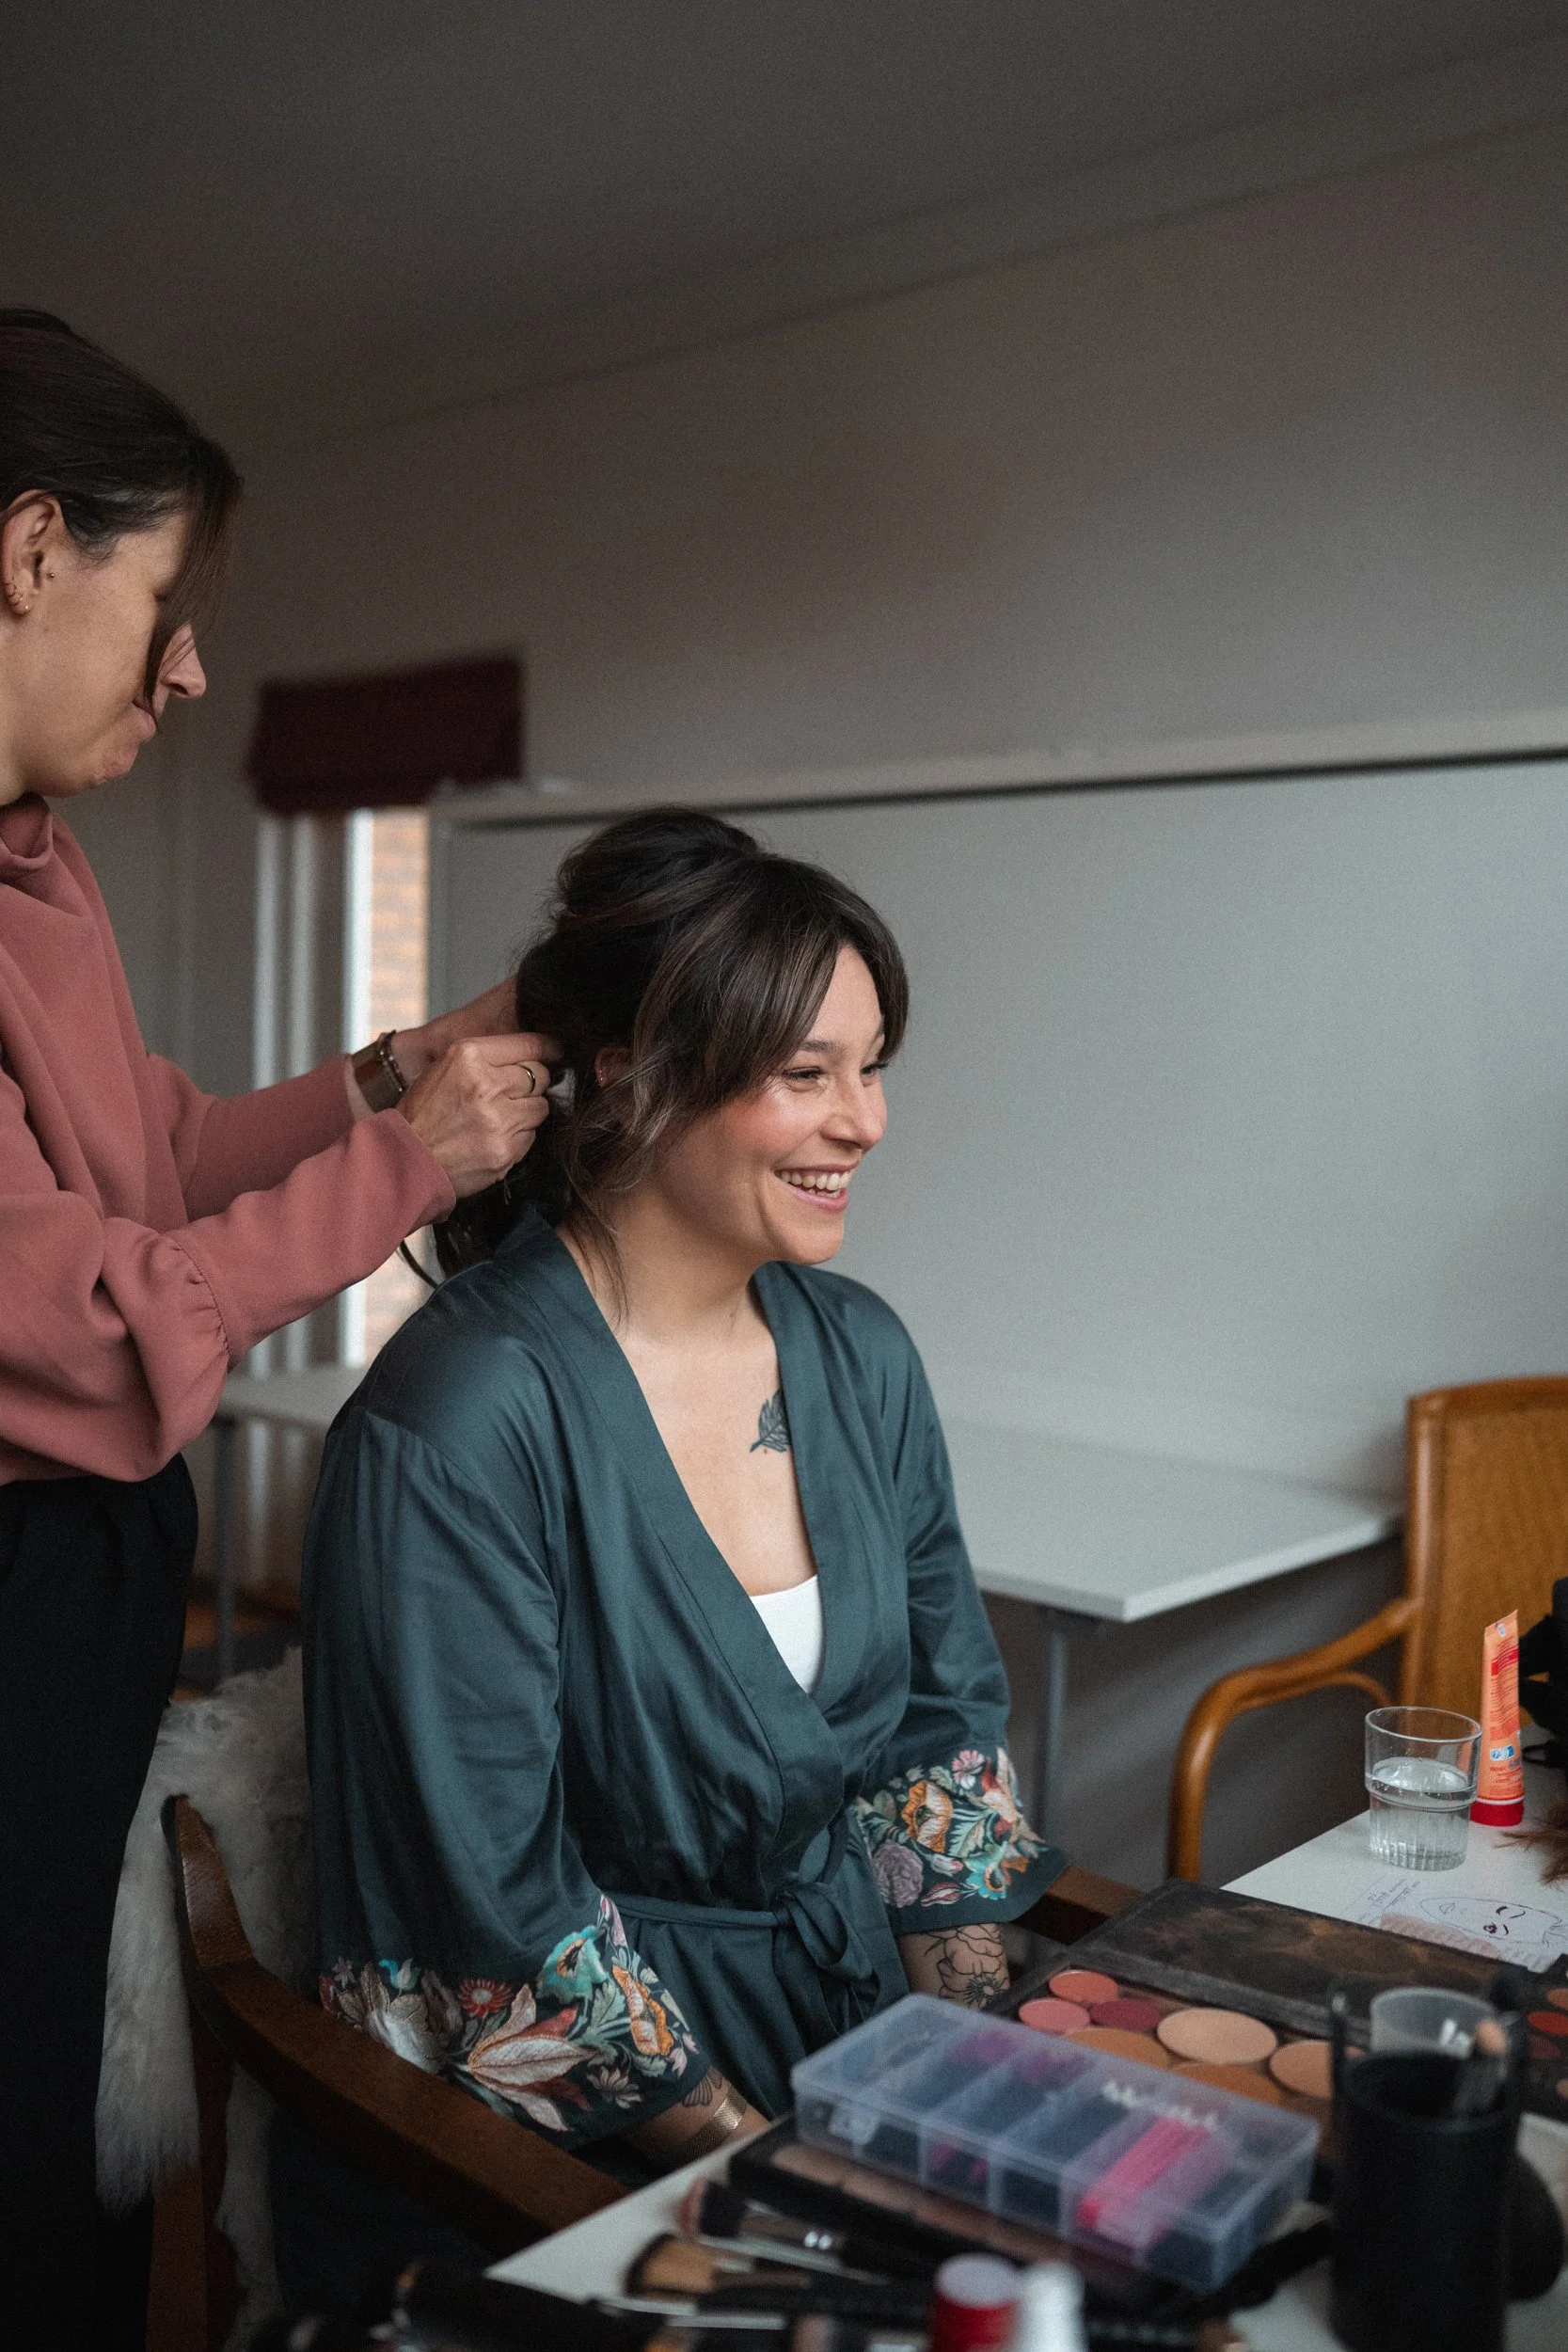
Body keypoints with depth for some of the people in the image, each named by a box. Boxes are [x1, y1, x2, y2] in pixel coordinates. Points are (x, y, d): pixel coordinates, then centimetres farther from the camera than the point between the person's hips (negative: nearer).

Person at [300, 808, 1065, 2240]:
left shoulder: (860, 1354, 2)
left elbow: (949, 1711, 8)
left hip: (864, 1986, 6)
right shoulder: (464, 1419, -20)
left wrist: (976, 2052, -2)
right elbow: (492, 1891, -17)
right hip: (579, 2106, -5)